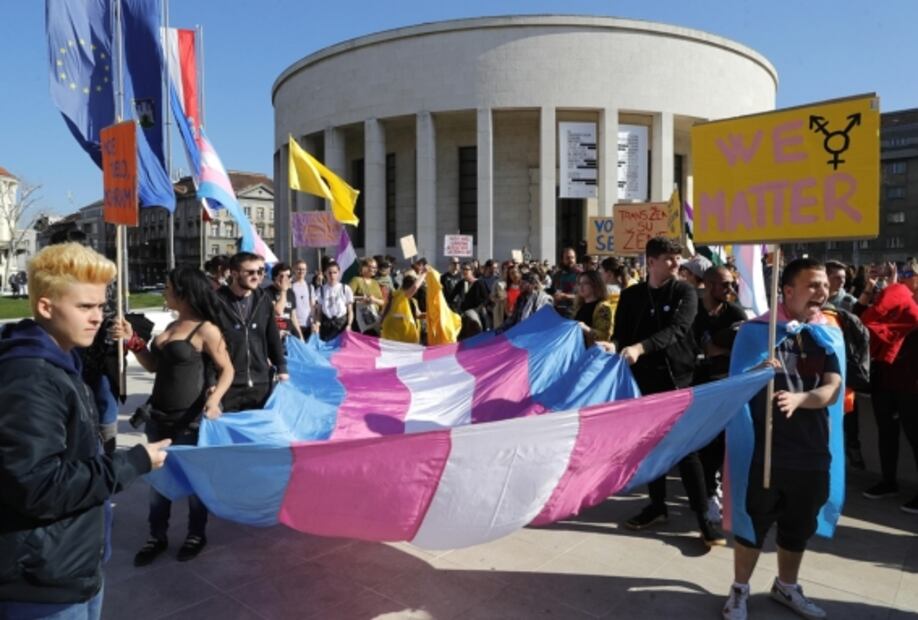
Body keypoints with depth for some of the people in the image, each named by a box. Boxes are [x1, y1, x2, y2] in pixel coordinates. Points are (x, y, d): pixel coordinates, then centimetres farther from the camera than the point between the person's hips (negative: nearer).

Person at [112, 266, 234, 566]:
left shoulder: (206, 330, -14)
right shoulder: (171, 326, 8)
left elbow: (227, 370, -12)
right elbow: (154, 365, 14)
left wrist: (214, 399, -27)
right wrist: (132, 341, 2)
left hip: (189, 420, -7)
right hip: (158, 416, 7)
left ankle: (196, 534, 27)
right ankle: (157, 536, 30)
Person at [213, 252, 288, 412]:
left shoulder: (263, 299, 5)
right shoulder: (218, 302, -8)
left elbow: (273, 337, 13)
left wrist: (281, 368, 9)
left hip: (260, 383, 4)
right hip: (228, 384, -4)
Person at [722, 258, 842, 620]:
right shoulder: (758, 329, -7)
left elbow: (832, 390, -6)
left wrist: (799, 399, -26)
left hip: (811, 449, 4)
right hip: (765, 448, -4)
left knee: (799, 526, 19)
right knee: (754, 522, 7)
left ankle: (786, 587, 41)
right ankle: (739, 590, 26)